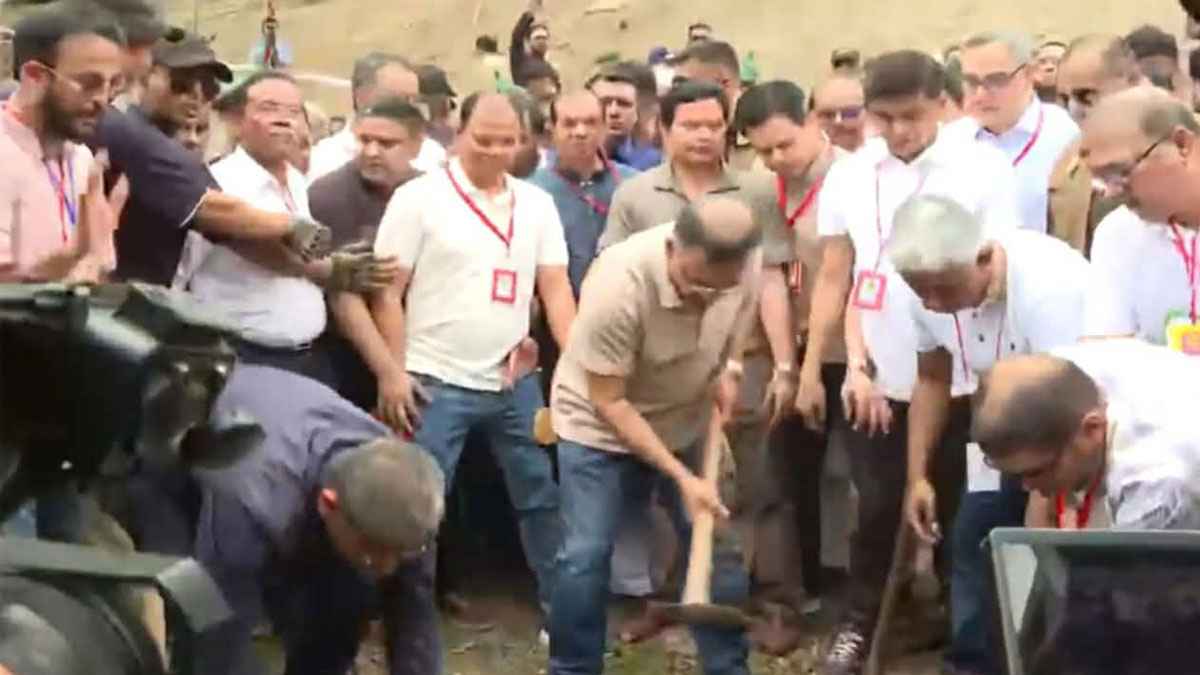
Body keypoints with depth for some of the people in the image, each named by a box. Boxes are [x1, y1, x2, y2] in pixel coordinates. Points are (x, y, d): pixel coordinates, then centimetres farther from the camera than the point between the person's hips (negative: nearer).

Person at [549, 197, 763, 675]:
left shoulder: (746, 262, -22)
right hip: (598, 425, -4)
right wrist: (682, 477, -29)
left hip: (688, 421, 4)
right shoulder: (619, 285, -37)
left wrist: (728, 366, -10)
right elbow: (609, 403, -28)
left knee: (718, 550, 4)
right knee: (585, 557, -9)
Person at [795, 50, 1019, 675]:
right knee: (877, 508, 8)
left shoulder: (985, 169, -6)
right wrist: (811, 371, 3)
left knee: (957, 512, 9)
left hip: (960, 378, -2)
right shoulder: (848, 175, 3)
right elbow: (833, 279, 6)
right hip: (874, 379, 2)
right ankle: (858, 625, 23)